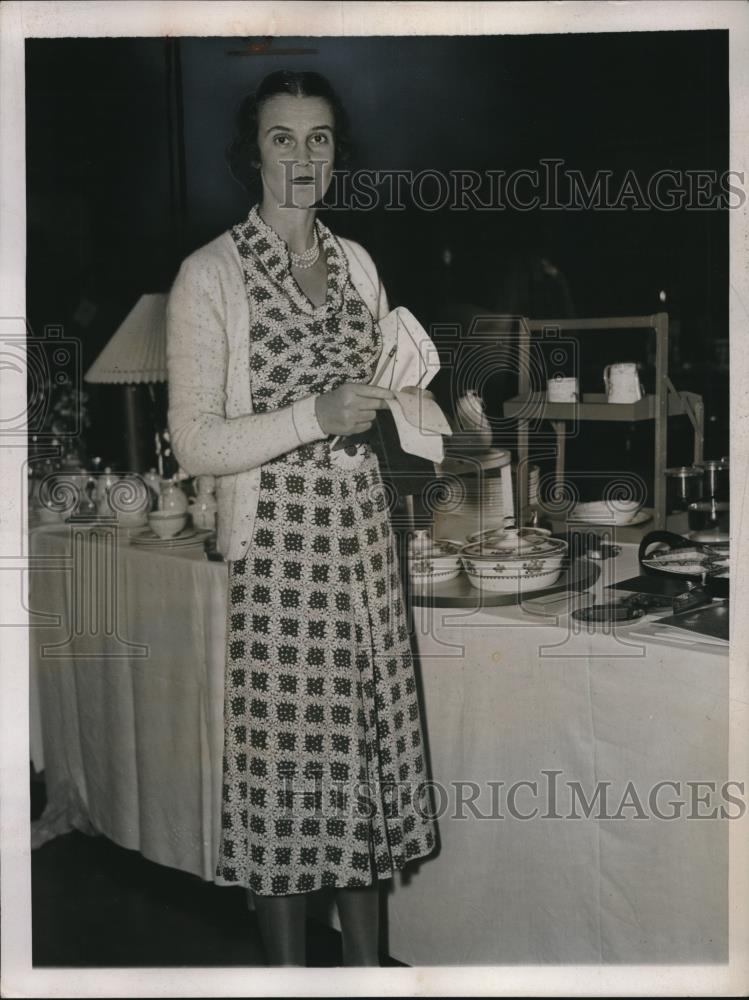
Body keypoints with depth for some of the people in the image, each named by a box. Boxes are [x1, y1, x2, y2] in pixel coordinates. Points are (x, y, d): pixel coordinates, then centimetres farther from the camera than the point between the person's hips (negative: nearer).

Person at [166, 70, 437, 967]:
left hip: (361, 533, 6)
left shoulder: (357, 263, 11)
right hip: (276, 541, -6)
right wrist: (318, 415, -20)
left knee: (365, 737, 12)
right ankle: (287, 967, 23)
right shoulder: (211, 275, -7)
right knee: (284, 751, 3)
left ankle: (366, 959, 29)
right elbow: (196, 443, -13)